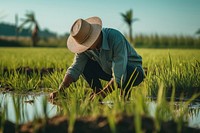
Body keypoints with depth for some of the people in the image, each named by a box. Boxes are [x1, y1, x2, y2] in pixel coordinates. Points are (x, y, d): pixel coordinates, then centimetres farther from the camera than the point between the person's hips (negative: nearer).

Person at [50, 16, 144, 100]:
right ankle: (98, 94, -2)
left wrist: (101, 95, -41)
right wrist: (59, 91, -30)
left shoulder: (116, 39, -36)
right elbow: (75, 69, -17)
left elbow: (119, 77, -38)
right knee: (84, 65, -15)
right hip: (108, 70, 5)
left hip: (134, 71, -5)